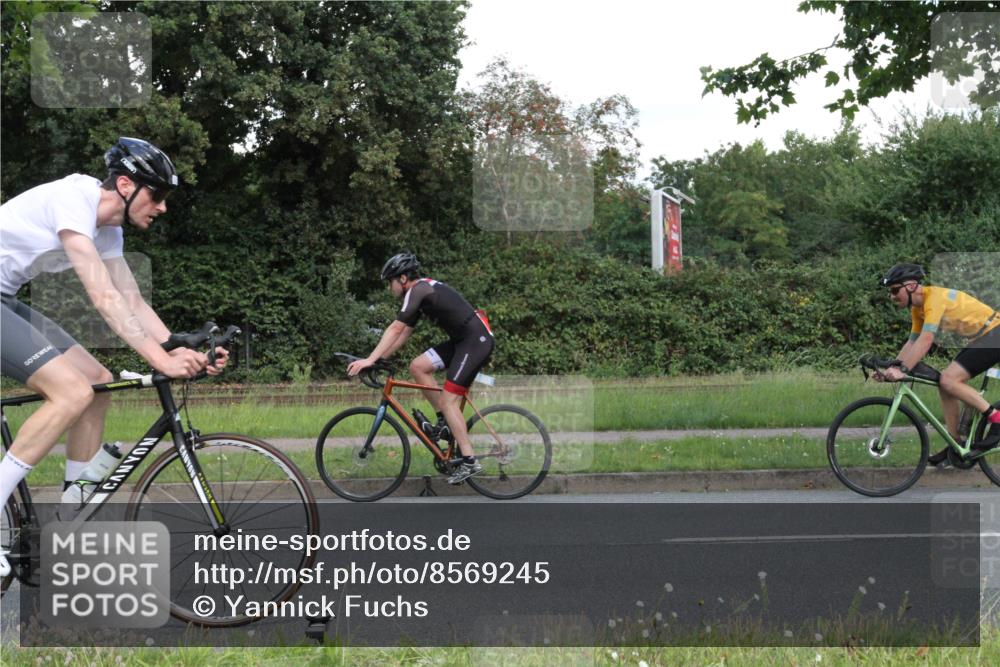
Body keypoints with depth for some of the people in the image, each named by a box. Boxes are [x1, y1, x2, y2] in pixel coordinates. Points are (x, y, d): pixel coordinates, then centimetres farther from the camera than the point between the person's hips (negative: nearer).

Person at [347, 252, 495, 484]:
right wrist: (380, 358, 12)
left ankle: (470, 462, -8)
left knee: (448, 400, -10)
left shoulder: (418, 290, -13)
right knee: (418, 366, 5)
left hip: (476, 340, -9)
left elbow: (396, 329, -20)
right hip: (461, 340, 9)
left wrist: (370, 359, -21)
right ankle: (445, 424, 10)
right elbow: (404, 333, 19)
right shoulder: (421, 292, 17)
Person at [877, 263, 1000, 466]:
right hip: (981, 339, 10)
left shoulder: (935, 297, -22)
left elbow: (926, 340, -31)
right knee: (944, 383, 5)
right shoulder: (918, 308, 7)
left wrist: (902, 371, -33)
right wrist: (890, 369, 1)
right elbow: (912, 342, 11)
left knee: (949, 380, -18)